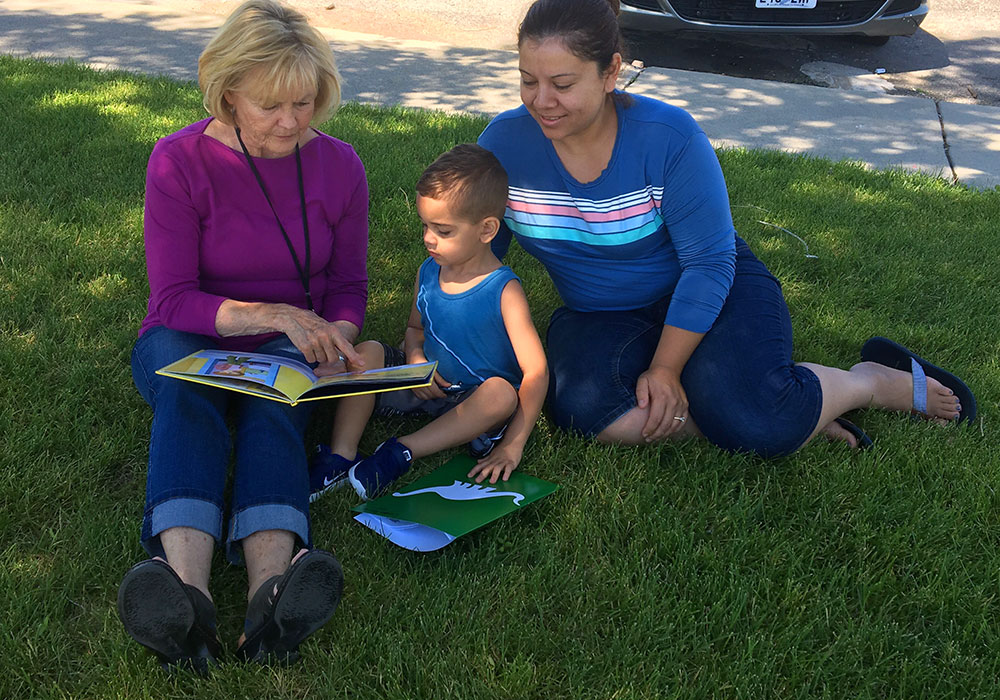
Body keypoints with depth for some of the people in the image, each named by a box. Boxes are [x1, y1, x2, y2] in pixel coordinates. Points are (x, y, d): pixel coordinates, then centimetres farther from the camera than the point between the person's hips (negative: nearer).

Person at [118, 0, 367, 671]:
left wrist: (334, 333, -15)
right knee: (187, 388, -37)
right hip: (188, 341, -1)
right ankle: (186, 592, -59)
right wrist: (272, 314, -29)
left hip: (289, 347, 1)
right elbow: (174, 300, -13)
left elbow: (348, 285, 8)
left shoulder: (338, 165, -2)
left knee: (276, 398, -35)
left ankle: (271, 589, -59)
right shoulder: (180, 160, -10)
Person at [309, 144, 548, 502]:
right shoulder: (428, 273, -1)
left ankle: (402, 451, -31)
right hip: (427, 385, 5)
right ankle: (339, 457, -23)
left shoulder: (504, 291, -19)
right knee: (367, 352, -14)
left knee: (502, 393, -37)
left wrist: (512, 444, -30)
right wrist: (415, 359, -8)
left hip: (474, 401, -5)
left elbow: (536, 372, -23)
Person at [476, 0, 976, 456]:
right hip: (600, 316, 4)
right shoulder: (505, 141, -12)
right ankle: (795, 418, -18)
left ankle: (882, 381, 3)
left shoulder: (668, 137, -21)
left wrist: (665, 369, -21)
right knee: (582, 408, -31)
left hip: (707, 294, -3)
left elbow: (709, 263, -17)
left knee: (755, 422, -30)